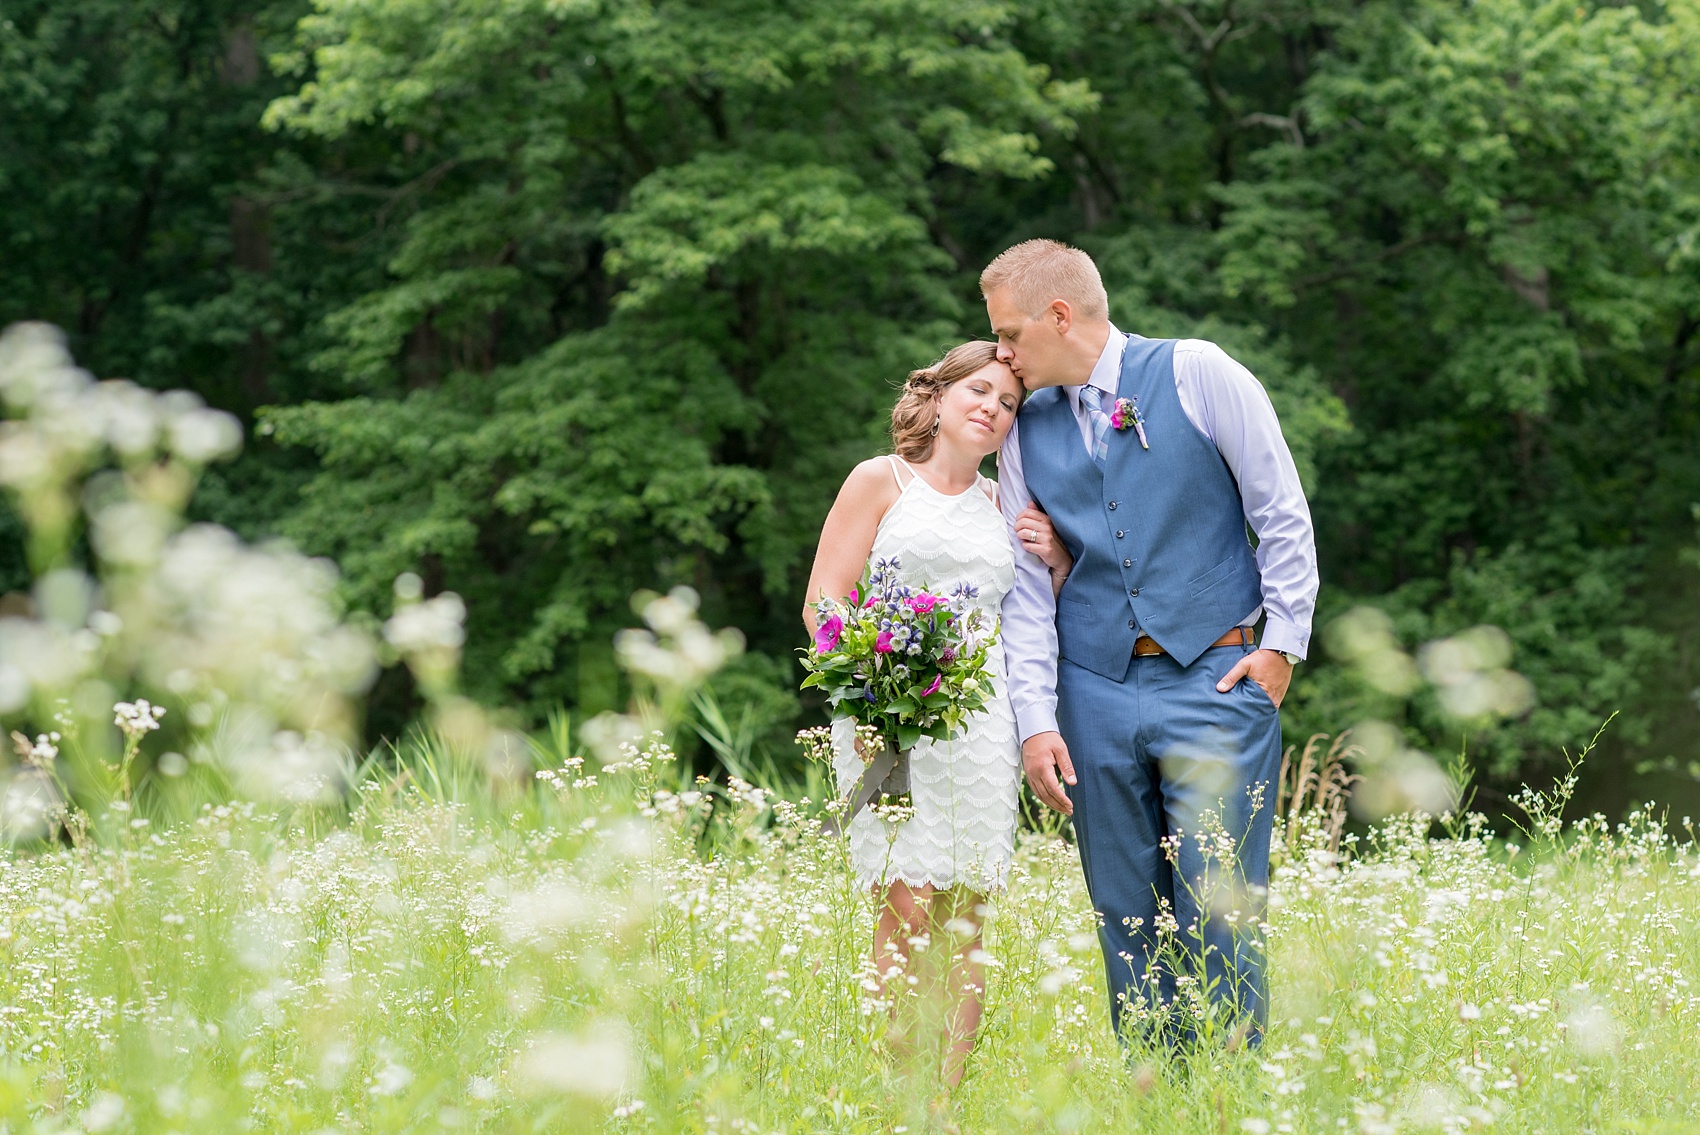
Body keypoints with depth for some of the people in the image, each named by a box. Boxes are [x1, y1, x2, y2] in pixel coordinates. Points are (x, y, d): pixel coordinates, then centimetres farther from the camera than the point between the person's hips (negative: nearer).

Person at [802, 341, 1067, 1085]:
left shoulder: (1002, 505, 20)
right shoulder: (881, 480, 7)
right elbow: (824, 602, 0)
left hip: (984, 713, 4)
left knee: (967, 915, -2)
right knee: (908, 907, -13)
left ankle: (951, 1096, -1)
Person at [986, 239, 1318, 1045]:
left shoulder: (1196, 375, -1)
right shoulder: (1026, 431, 11)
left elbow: (1283, 515, 1)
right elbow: (1026, 587, 9)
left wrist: (1282, 645, -4)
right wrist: (1035, 720, 0)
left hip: (1214, 682, -4)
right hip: (1095, 691, 4)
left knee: (1216, 906, -9)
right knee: (1125, 912, 4)